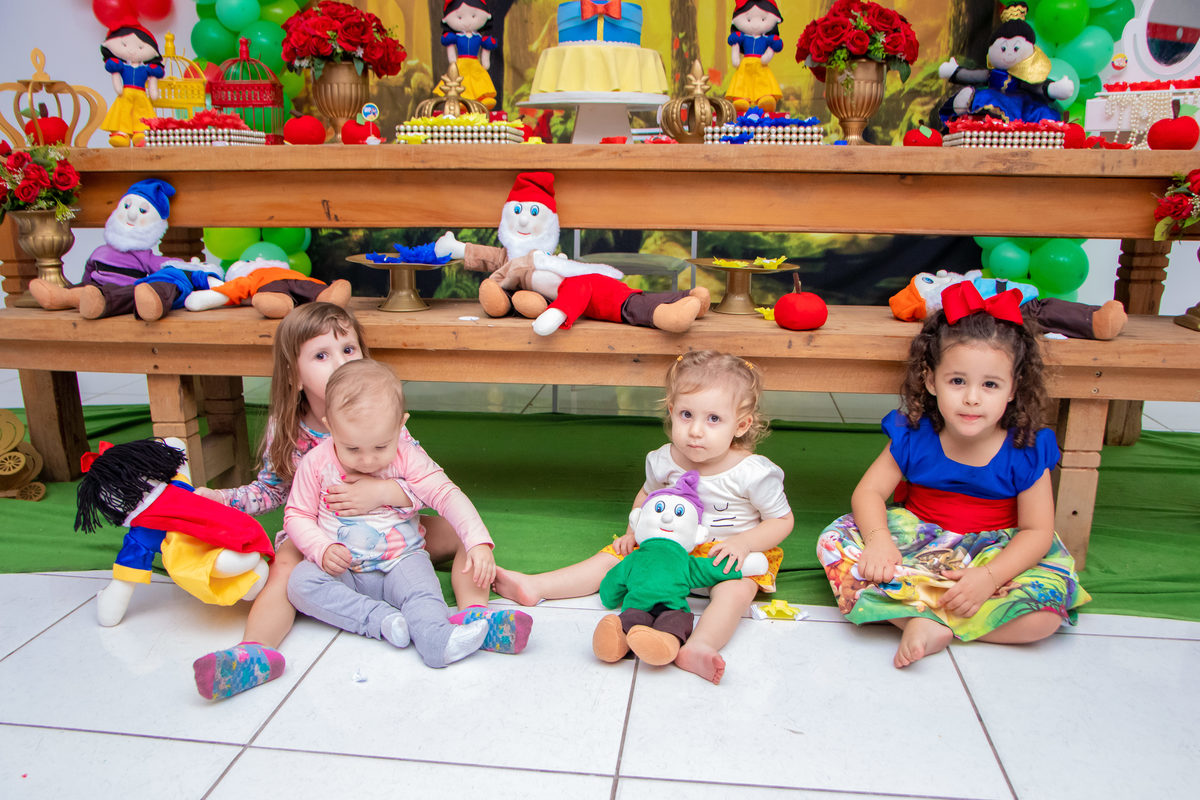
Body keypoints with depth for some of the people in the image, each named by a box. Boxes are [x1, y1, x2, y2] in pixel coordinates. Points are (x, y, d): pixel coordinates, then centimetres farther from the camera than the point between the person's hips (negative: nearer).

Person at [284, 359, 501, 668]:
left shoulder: (407, 458, -10)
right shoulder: (316, 463, -7)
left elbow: (447, 495, -16)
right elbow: (297, 515, 2)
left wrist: (479, 544, -30)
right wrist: (323, 549, -18)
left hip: (401, 560, -1)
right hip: (341, 569, 1)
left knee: (420, 584, -31)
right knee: (300, 582, -27)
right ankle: (380, 619, -34)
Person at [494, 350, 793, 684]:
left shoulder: (753, 473, -20)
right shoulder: (664, 461, -7)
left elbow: (782, 520, -8)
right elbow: (647, 495, 15)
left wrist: (743, 543, -23)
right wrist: (634, 532, 2)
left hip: (731, 555, -4)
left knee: (734, 591, -36)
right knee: (613, 557, -3)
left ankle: (699, 647, -58)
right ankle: (534, 587, -3)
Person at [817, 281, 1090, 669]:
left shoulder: (1026, 450, -13)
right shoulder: (913, 436, -10)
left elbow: (1037, 531, -12)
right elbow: (868, 492, -9)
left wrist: (990, 576, -28)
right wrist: (879, 540, -30)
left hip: (994, 554, -1)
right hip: (918, 542, 1)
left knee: (1046, 610, -29)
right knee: (835, 541, -21)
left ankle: (928, 622, -20)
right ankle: (925, 624, -33)